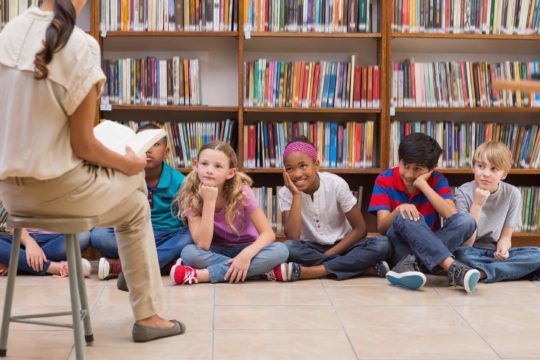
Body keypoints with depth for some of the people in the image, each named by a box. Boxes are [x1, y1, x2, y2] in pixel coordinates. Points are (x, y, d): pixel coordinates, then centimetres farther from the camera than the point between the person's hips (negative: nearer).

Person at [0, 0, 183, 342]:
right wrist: (128, 163, 4)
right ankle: (148, 315, 26)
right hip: (56, 190, -6)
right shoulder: (81, 46, -18)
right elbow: (82, 144, -15)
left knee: (132, 205, 27)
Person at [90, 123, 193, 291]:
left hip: (168, 238, 0)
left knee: (194, 236, -31)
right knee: (98, 235, -23)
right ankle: (167, 261, -27)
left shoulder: (177, 181, -6)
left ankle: (119, 266, -32)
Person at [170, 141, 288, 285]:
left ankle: (201, 274, -30)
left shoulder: (241, 192, -19)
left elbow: (268, 234, -19)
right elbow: (202, 245, -26)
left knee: (280, 250, -30)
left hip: (244, 248, 1)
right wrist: (209, 202, -33)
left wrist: (247, 254, -38)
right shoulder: (190, 197, -17)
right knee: (189, 252, -32)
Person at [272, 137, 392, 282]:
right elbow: (293, 238, -24)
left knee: (382, 245, -29)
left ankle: (305, 271, -32)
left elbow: (360, 229, -10)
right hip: (310, 249, 0)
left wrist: (327, 255, -19)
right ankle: (365, 268, -28)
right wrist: (296, 195, -26)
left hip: (340, 246, 0)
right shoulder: (286, 193, -11)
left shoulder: (336, 184, -14)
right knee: (288, 248, -35)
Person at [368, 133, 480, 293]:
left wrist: (423, 185, -20)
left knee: (466, 221, -22)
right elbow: (381, 227, -12)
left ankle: (410, 264, -34)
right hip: (398, 249, -2)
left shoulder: (437, 181, -1)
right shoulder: (384, 180, -4)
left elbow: (452, 216, -18)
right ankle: (453, 268, -43)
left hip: (430, 249, 2)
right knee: (407, 217, -32)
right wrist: (398, 210, -32)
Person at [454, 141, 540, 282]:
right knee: (460, 253, -36)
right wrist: (477, 206, -24)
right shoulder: (464, 193, -11)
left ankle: (479, 273, -24)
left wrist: (503, 249, -21)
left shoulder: (512, 194, -4)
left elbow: (505, 236, 3)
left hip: (496, 252, 4)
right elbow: (466, 243, -16)